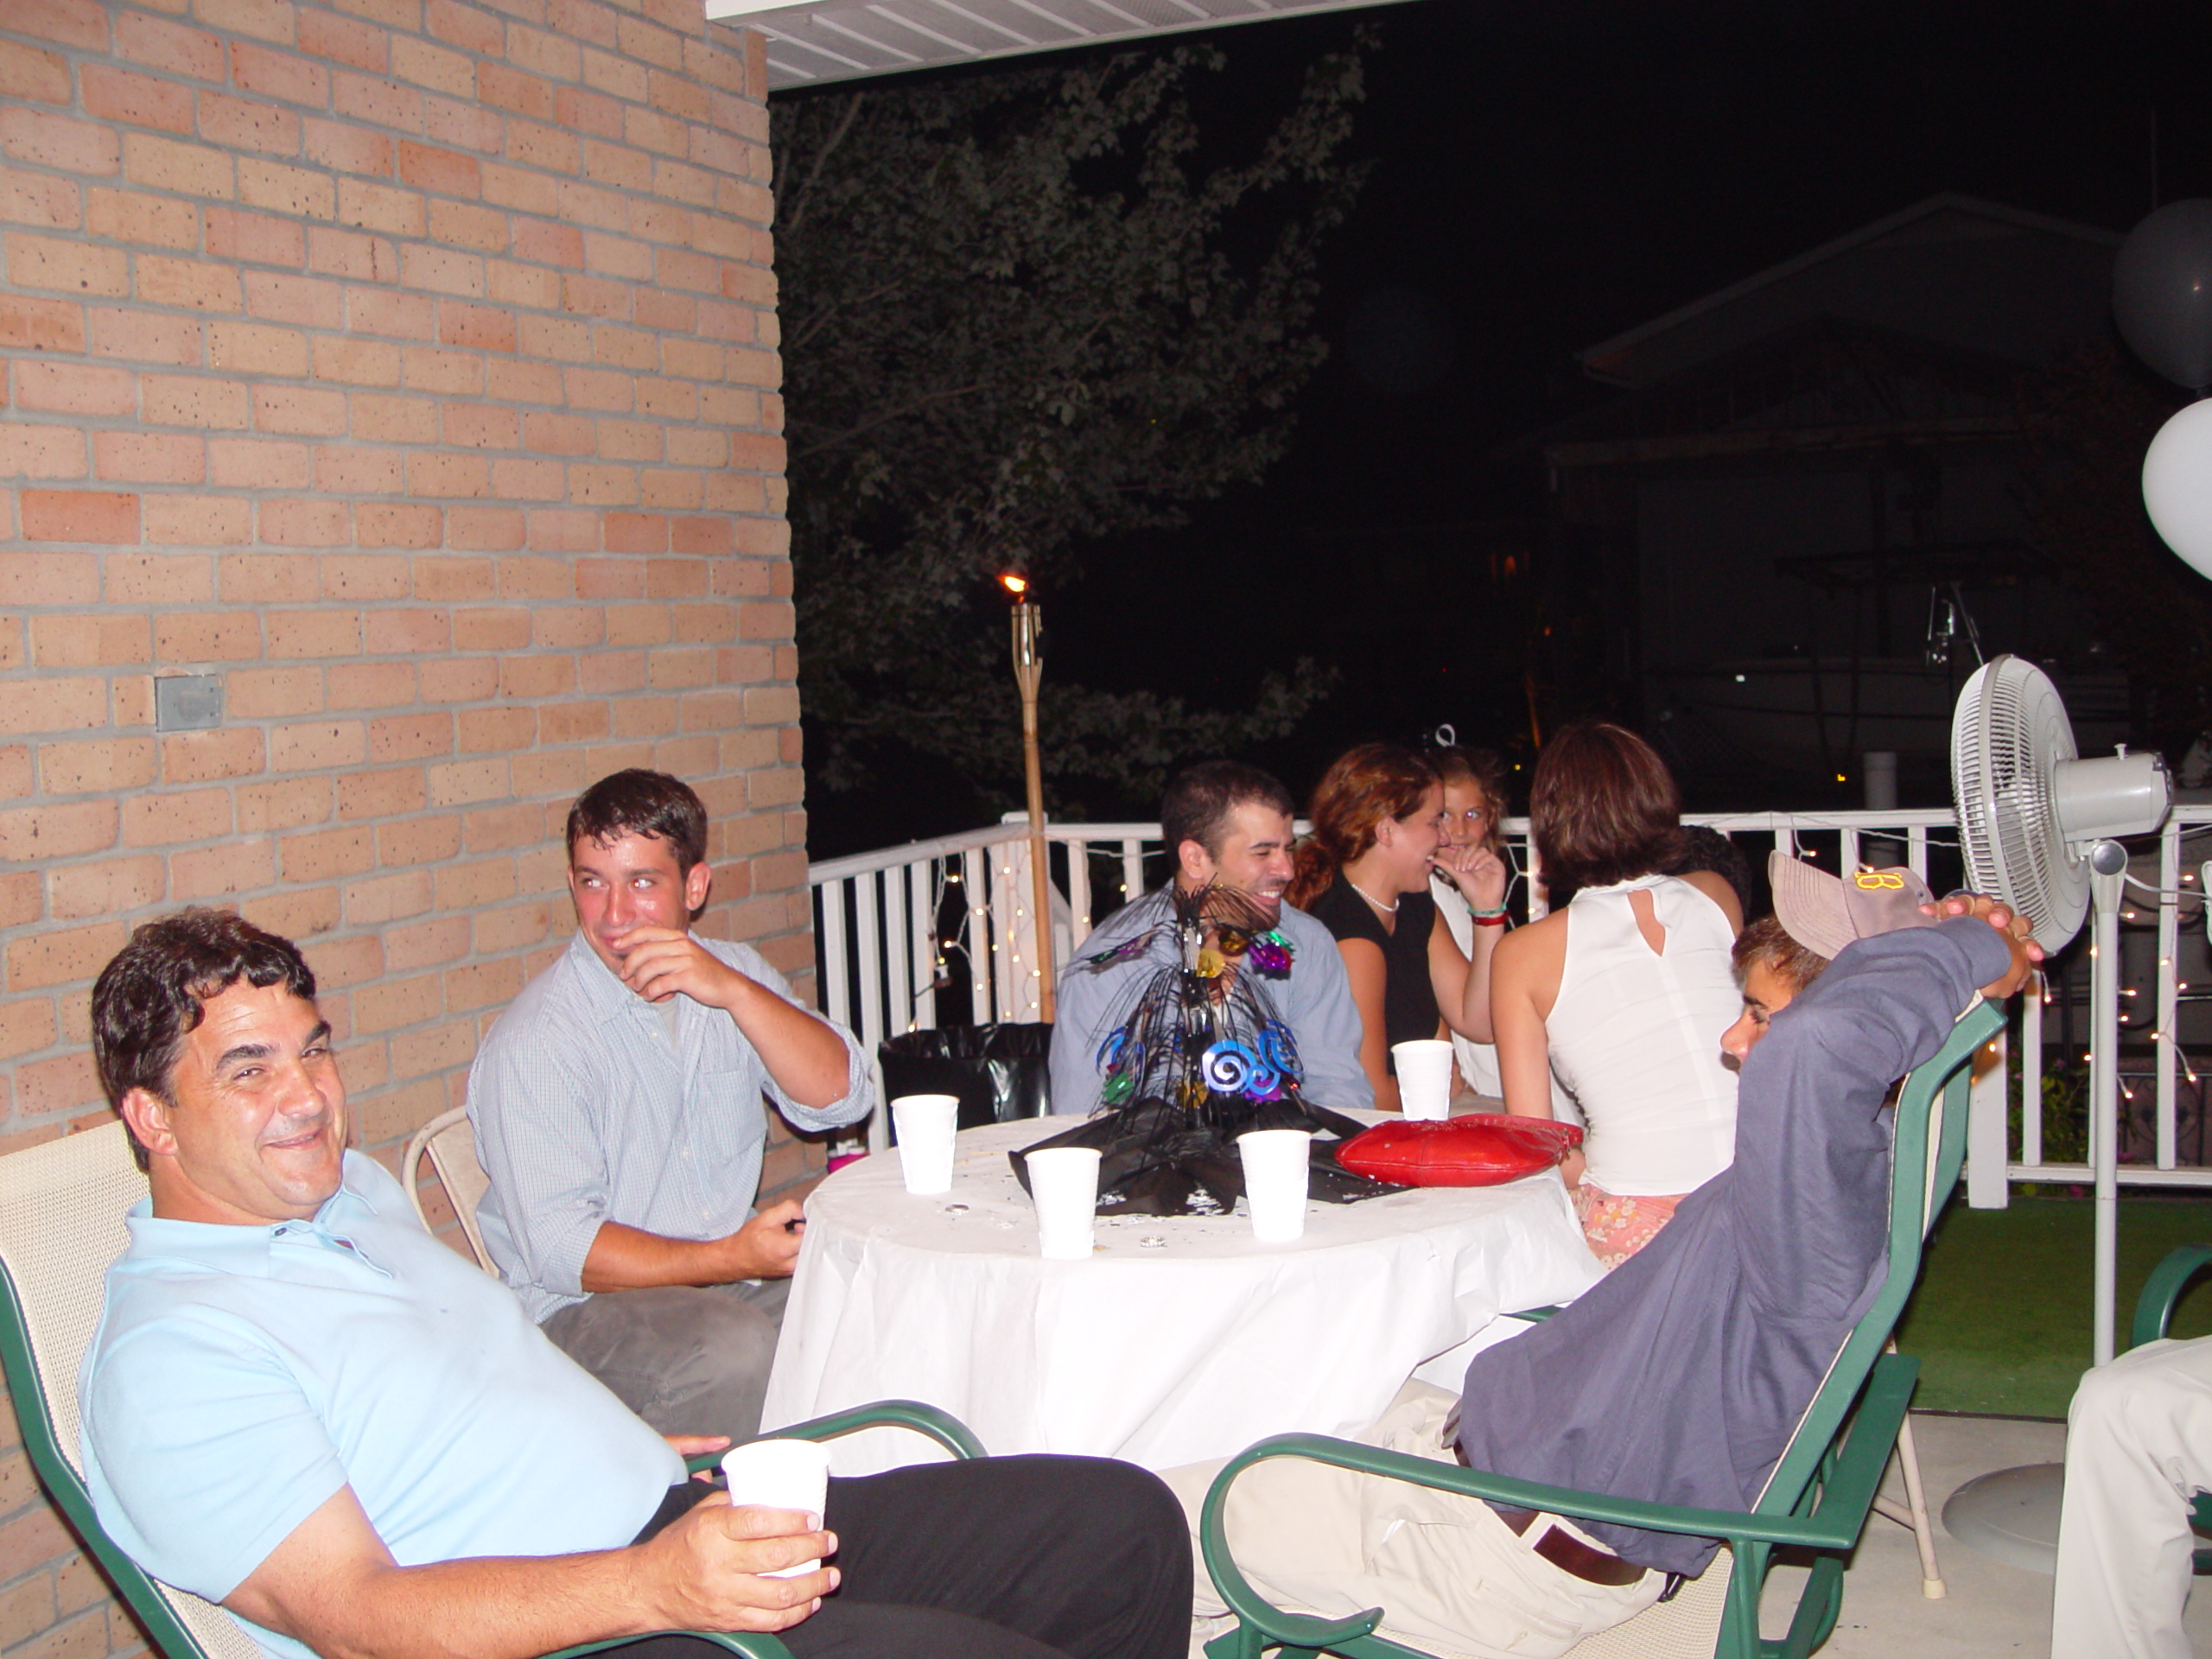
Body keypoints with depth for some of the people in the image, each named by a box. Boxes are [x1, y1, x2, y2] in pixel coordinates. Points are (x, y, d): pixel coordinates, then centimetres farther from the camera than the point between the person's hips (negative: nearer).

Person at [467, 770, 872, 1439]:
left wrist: (734, 992, -18)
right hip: (585, 1307, -5)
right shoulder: (534, 1041, -13)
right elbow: (562, 1250, -17)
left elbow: (841, 1098, -5)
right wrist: (734, 1259, -27)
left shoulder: (733, 975, 7)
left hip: (735, 1267, 6)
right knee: (737, 1351, -33)